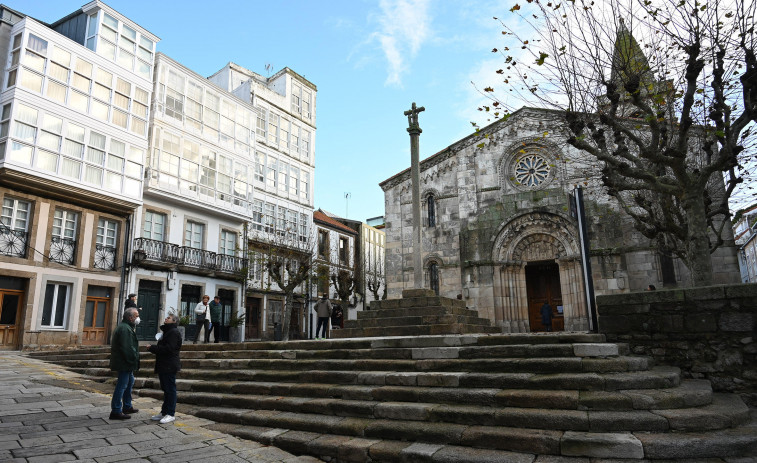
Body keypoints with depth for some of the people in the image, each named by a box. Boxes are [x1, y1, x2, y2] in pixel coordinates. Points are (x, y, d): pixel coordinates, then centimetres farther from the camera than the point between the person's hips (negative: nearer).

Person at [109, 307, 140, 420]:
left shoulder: (127, 327, 16)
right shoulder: (125, 329, -20)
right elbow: (127, 348, -25)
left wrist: (134, 361, 17)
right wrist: (134, 361, -19)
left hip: (126, 363, 12)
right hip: (124, 363, -12)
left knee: (130, 382, 22)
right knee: (122, 385, -6)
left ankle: (127, 406, 34)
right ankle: (116, 411, 0)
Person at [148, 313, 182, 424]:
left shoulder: (174, 332, -13)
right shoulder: (167, 331, 21)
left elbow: (168, 348, -22)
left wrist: (153, 348, -15)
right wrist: (153, 348, 6)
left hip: (169, 366, -10)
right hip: (163, 366, 10)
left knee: (170, 389, -5)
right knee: (166, 390, 15)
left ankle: (171, 414, 0)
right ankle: (164, 412, 22)